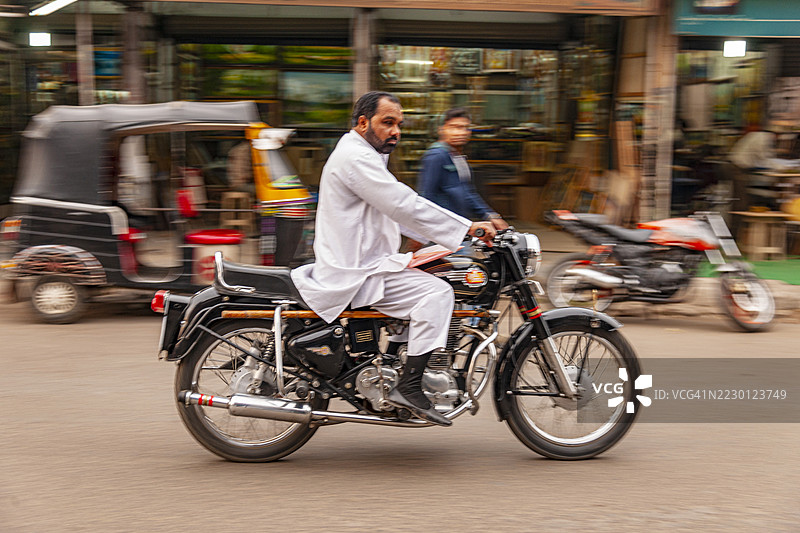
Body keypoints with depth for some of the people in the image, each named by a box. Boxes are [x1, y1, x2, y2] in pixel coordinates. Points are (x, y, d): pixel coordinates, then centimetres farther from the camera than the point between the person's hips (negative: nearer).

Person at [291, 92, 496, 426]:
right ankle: (409, 387, -23)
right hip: (354, 272, -11)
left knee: (438, 272, 18)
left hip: (358, 262, 11)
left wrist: (456, 233, 13)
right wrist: (467, 228, -20)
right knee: (436, 292, -21)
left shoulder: (363, 155, 21)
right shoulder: (356, 157, -15)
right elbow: (405, 206, -23)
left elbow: (394, 212, 23)